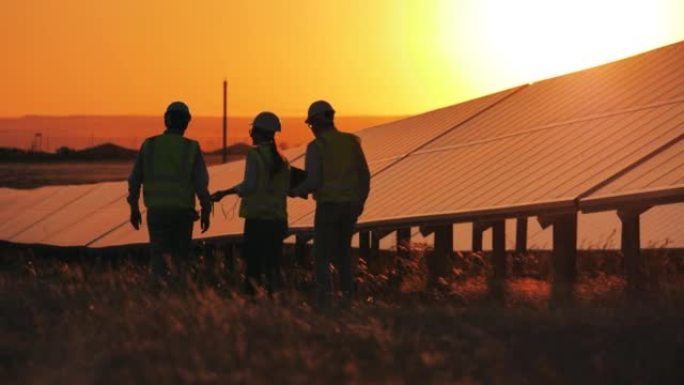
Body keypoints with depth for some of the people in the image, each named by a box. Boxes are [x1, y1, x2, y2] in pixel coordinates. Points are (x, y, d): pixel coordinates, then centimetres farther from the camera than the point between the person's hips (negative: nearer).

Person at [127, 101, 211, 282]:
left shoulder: (149, 145, 1)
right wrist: (206, 211, 1)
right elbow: (201, 183, -8)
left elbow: (134, 180, 4)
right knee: (180, 257, 15)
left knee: (159, 256, 4)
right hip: (182, 211, 0)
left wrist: (134, 208, 14)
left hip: (156, 211, 1)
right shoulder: (191, 148, -4)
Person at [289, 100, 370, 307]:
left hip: (328, 206, -5)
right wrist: (360, 202, 20)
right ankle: (348, 296, 14)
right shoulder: (352, 142, 6)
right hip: (350, 206, 5)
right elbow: (364, 175, 7)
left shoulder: (316, 146, -10)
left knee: (322, 256, 2)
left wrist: (296, 191, 4)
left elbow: (313, 182, -16)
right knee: (343, 252, 18)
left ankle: (323, 301, -6)